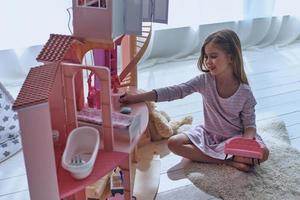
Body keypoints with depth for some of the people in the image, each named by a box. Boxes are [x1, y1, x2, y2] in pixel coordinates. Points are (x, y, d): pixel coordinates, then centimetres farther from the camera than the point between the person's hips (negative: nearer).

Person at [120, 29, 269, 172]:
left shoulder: (244, 92, -16)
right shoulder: (205, 80, -13)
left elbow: (249, 124, -9)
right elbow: (175, 91, -20)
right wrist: (137, 98, -28)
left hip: (234, 137, -2)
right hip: (208, 133, 2)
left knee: (262, 153, -27)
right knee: (174, 143, -21)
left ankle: (203, 155, -20)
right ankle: (228, 162, -20)